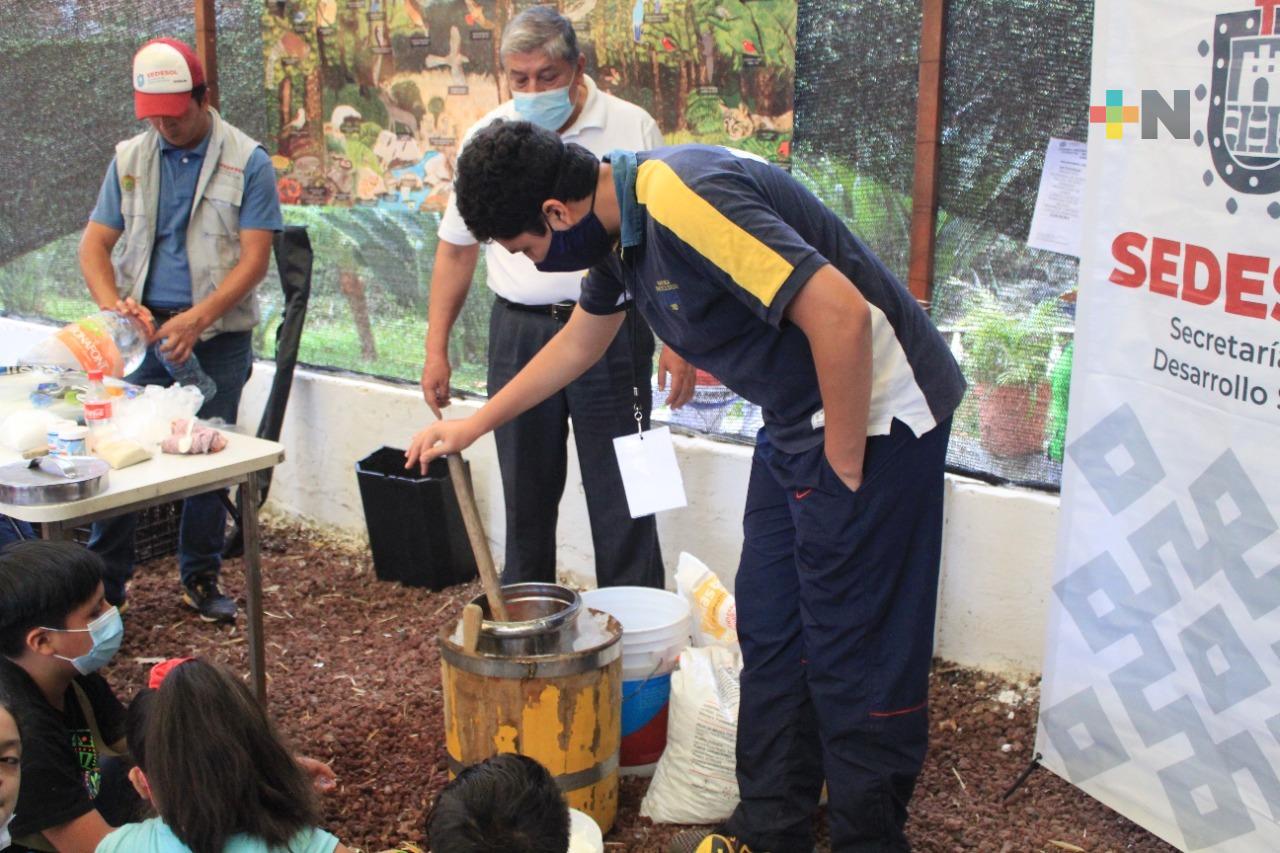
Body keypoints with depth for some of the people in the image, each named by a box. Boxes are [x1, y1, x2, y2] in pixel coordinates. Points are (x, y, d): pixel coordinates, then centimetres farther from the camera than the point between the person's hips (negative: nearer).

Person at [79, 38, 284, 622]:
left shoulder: (247, 162, -4)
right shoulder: (129, 159, 6)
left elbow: (255, 258, -11)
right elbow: (94, 245, 4)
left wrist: (196, 319, -22)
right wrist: (113, 305, -16)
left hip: (219, 335, -2)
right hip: (144, 330, 2)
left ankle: (201, 579, 21)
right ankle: (104, 583, 14)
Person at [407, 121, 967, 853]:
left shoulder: (685, 200, -25)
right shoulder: (618, 224, 7)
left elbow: (841, 316, -30)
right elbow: (580, 341, 25)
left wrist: (843, 469, -19)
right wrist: (477, 424, 30)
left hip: (871, 413, -10)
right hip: (797, 419, 10)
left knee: (856, 651, -1)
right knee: (770, 633, 14)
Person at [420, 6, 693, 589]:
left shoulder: (631, 128, -3)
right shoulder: (487, 138, 5)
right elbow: (456, 249, 11)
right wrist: (436, 350, 9)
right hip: (519, 331, 3)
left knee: (620, 496, 1)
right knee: (526, 497, 11)